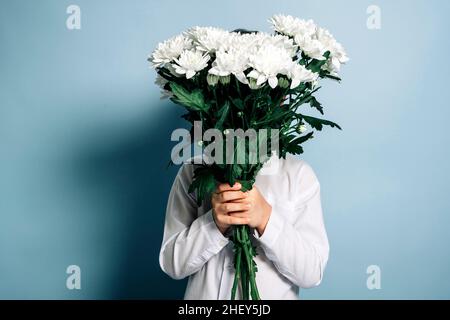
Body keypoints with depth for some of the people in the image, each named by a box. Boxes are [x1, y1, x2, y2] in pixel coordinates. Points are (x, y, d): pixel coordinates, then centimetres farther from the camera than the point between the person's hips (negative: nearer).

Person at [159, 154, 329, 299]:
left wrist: (266, 218, -28)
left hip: (275, 294, 0)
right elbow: (172, 263, -9)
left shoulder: (299, 173, -11)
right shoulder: (192, 171, -9)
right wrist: (215, 222, -26)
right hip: (204, 293, 1)